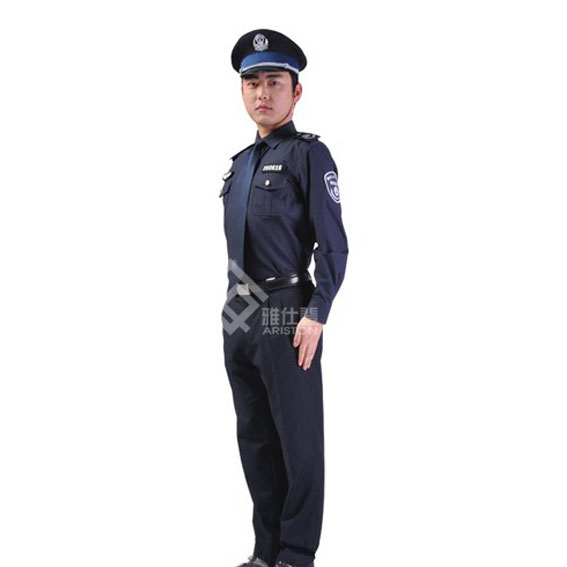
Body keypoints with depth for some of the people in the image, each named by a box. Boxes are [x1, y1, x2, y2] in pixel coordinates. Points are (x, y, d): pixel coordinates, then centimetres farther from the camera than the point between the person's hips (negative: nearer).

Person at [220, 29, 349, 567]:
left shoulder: (308, 154, -5)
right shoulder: (240, 163, 16)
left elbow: (333, 245, -10)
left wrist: (316, 315, -18)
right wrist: (232, 309, 16)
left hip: (285, 314, -8)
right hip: (238, 315, 8)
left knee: (298, 442, 1)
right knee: (254, 438, 14)